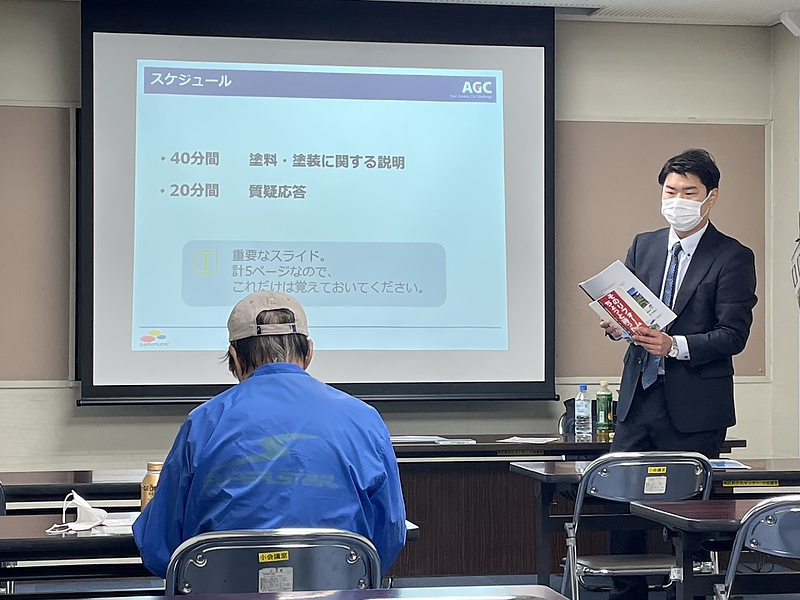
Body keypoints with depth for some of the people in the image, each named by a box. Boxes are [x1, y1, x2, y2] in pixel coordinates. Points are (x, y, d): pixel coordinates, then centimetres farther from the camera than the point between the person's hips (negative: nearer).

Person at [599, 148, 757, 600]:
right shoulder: (643, 245, 12)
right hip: (639, 399, 5)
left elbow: (734, 335, -11)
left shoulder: (733, 257, -5)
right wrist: (617, 325, -8)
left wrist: (676, 345, -25)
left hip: (693, 410, -5)